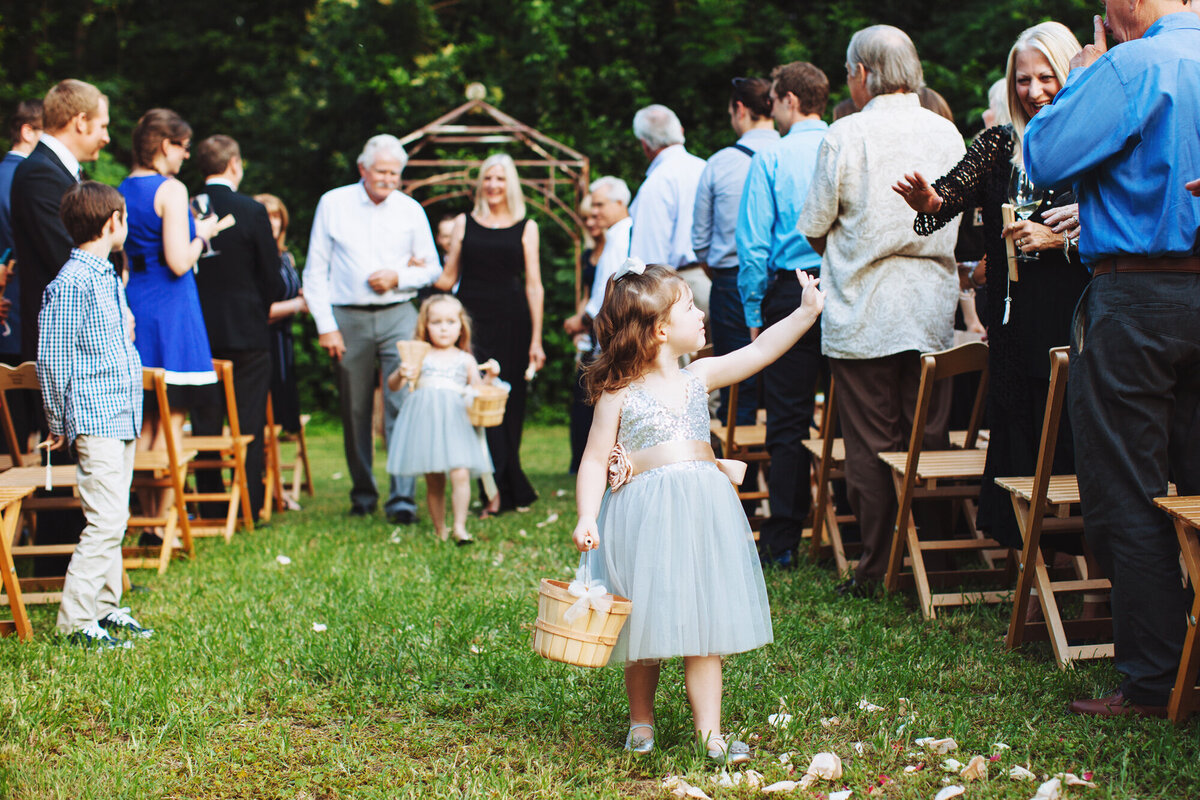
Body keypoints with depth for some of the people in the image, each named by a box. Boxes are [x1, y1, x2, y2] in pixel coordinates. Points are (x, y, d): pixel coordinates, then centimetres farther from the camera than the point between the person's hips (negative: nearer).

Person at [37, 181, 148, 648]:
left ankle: (105, 607, 22)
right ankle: (75, 621, -5)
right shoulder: (70, 284, -14)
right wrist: (58, 427, -8)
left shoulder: (109, 277, 14)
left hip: (122, 416, 9)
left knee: (113, 518, 13)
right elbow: (52, 361, -12)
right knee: (106, 519, -11)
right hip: (94, 420, -9)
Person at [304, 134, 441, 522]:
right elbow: (315, 271, 3)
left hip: (397, 316, 0)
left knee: (403, 404, -12)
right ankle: (363, 494, 20)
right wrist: (325, 326, -4)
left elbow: (432, 268, 12)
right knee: (355, 411, 6)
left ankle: (402, 497, -13)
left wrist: (398, 278, -8)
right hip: (348, 318, 0)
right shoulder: (333, 204, 3)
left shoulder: (410, 210, 7)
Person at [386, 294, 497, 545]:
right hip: (425, 423, 0)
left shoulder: (465, 360, 14)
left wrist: (490, 376, -1)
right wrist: (401, 375, -13)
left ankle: (460, 527, -10)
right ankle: (439, 529, 15)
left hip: (456, 423, 0)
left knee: (460, 474, -16)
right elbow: (392, 385, 8)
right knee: (433, 480, 3)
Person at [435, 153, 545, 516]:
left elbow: (534, 286, 4)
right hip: (472, 319, 0)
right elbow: (447, 279, 13)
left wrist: (536, 340, -2)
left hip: (511, 322, 0)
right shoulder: (464, 223, 11)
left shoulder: (525, 227, 8)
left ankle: (502, 490, 11)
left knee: (510, 405, 0)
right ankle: (511, 489, -9)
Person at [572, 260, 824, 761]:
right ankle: (641, 720, 27)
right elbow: (595, 460, -4)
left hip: (701, 511, 4)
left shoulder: (699, 377, 9)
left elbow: (760, 350, 10)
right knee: (647, 626, 7)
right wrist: (586, 517, -15)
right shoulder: (619, 394, -4)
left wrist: (807, 311, 3)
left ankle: (709, 732, 8)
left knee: (703, 624, 3)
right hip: (644, 517, -4)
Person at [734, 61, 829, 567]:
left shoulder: (770, 159, -4)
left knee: (788, 422, 1)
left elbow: (754, 246, -5)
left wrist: (754, 314, 2)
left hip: (790, 292, -3)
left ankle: (783, 540, 4)